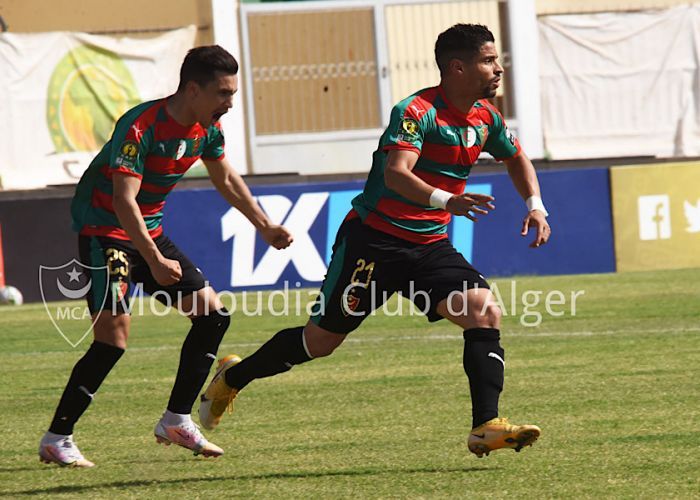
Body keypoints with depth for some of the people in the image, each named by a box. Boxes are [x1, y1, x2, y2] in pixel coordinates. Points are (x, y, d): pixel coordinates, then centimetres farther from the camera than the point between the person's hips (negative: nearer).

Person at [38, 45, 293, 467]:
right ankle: (56, 440, -11)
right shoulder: (140, 127, -26)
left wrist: (266, 227, 18)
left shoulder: (208, 127, -1)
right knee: (114, 335, -19)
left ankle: (177, 420, 12)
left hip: (150, 232, 8)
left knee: (212, 313, 3)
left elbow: (226, 179, 18)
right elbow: (123, 200, -32)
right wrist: (154, 261, -39)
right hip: (104, 230, -8)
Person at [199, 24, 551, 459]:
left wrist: (536, 206, 10)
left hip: (430, 247, 6)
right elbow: (395, 174, -36)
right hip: (375, 239, -6)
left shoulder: (486, 118, 4)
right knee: (321, 340, 4)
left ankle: (486, 427, -17)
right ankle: (233, 378, 28)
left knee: (485, 313, -16)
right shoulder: (417, 112, -20)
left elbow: (517, 158, 26)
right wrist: (446, 200, -52)